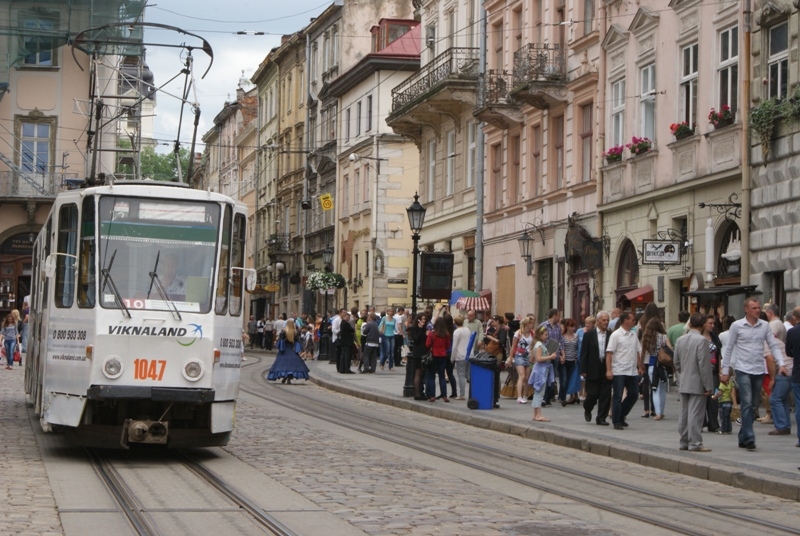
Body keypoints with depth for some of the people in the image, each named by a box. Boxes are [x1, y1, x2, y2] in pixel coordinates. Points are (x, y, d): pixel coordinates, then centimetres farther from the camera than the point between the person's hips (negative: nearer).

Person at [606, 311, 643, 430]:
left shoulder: (633, 334, 11)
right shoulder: (616, 335, -8)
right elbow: (609, 353, -12)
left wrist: (640, 367, 15)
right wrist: (609, 370, -18)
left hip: (632, 371, 7)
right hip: (619, 371, -7)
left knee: (633, 395, 9)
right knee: (617, 397, -2)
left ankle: (621, 416, 25)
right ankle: (617, 422, 4)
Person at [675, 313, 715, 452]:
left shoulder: (680, 340, 7)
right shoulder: (701, 340, -15)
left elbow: (676, 362, 13)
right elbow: (704, 364, -17)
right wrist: (707, 385, -13)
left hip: (684, 383, 7)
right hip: (697, 384, -7)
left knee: (684, 414, 12)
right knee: (695, 414, -5)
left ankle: (684, 442, 17)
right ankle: (695, 443, -5)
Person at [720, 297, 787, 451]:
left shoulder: (765, 326, 5)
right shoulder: (737, 326, -3)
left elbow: (774, 346, 6)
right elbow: (728, 349, 3)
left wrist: (781, 364, -8)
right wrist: (725, 370, 2)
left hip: (759, 371, 4)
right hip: (743, 370, -4)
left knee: (752, 406, 9)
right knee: (747, 404, -14)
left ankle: (743, 438, 19)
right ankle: (749, 438, -17)